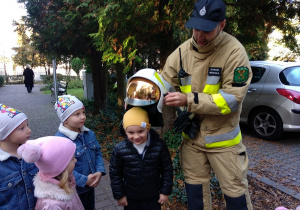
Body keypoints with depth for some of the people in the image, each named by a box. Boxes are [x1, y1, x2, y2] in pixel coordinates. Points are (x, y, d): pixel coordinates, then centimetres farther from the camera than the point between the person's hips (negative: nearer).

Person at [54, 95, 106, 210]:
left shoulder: (89, 134, -4)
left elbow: (98, 152, 3)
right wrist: (84, 180, -24)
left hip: (91, 186, 6)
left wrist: (100, 171, -13)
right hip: (73, 191, -6)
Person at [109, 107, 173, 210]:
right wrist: (119, 195, 0)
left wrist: (165, 191, -2)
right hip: (131, 199, 0)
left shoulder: (159, 146, -20)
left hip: (153, 197, 0)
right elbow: (115, 174, -5)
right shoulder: (119, 150, -19)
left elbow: (167, 169, -7)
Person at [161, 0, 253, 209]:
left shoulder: (234, 51, -17)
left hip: (222, 138, -4)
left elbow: (233, 99, -22)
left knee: (235, 190, 13)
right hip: (191, 136, 4)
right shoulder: (182, 52, -4)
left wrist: (189, 100, -28)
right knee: (195, 187, 20)